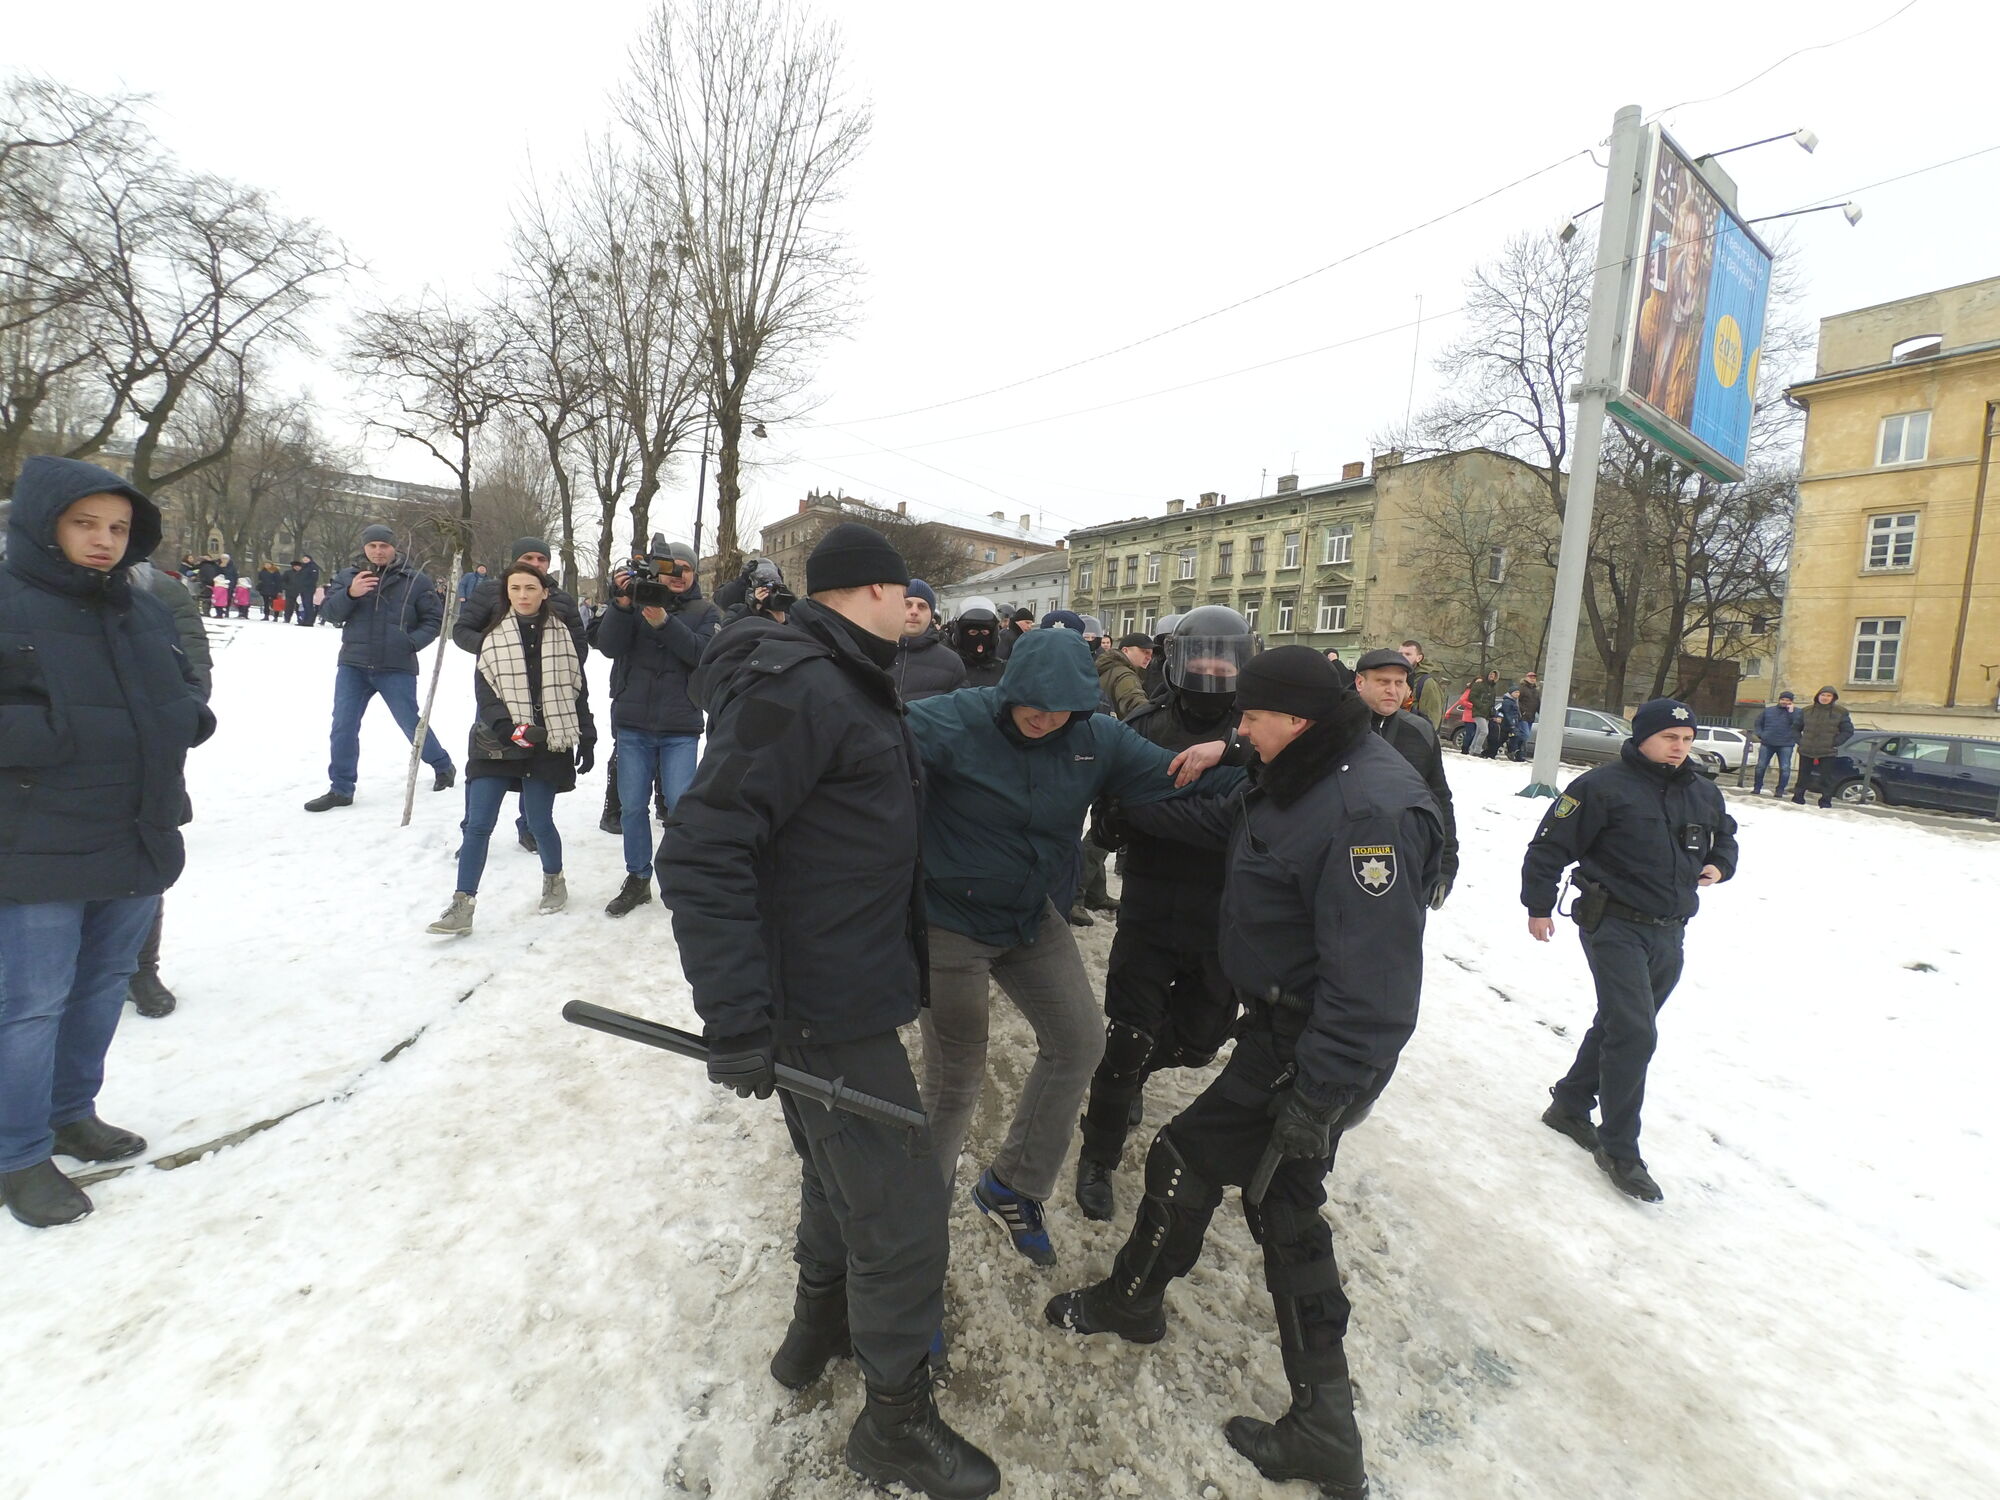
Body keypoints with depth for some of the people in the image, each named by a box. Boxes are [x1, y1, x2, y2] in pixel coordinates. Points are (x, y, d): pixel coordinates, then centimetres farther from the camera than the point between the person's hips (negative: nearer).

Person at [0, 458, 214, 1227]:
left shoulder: (145, 611, 8)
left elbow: (181, 687, 20)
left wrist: (188, 718, 1)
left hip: (139, 841, 6)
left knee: (104, 985, 19)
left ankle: (71, 1113, 39)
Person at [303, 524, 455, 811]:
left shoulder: (415, 580, -1)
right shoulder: (347, 576, 7)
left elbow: (434, 619, 2)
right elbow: (331, 613, 3)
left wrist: (412, 642, -13)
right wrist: (350, 593, -16)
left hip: (396, 668, -3)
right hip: (353, 665, 3)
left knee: (411, 723, 4)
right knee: (343, 726, 3)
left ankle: (443, 766, 28)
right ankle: (341, 789, 13)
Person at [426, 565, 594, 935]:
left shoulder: (562, 634, 5)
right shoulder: (494, 635, 5)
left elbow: (577, 690, 7)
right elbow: (484, 691, -1)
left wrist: (586, 740, 4)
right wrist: (509, 728, -18)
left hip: (546, 745, -1)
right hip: (495, 743, 1)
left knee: (540, 822, 4)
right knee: (478, 825, -2)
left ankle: (554, 880, 30)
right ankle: (462, 905, 4)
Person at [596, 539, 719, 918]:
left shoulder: (706, 612, 6)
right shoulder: (636, 601, 8)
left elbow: (704, 653, -13)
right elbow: (609, 646, -5)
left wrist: (664, 622, -24)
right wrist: (621, 605, -20)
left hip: (680, 728, -2)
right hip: (632, 725, 2)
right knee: (632, 805, 7)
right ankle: (637, 879, 22)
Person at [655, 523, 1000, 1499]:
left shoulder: (841, 686, 12)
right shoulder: (795, 686, -22)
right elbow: (702, 853, -27)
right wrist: (736, 1020, -27)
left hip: (844, 988, 10)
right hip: (827, 1010, -10)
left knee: (841, 1172, 27)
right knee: (902, 1211, 4)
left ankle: (817, 1331, 51)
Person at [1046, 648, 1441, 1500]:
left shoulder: (1370, 808, -27)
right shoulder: (1302, 781, 4)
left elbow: (1371, 976, -29)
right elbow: (1211, 815, 18)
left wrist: (1317, 1095, -26)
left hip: (1306, 1049, -10)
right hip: (1283, 1028, 10)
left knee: (1184, 1162, 7)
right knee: (1284, 1211, 18)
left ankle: (1127, 1301, 36)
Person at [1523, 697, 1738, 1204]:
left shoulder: (1703, 793, 10)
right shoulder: (1604, 786, -12)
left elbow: (1725, 833, 31)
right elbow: (1550, 844, -11)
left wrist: (1720, 864, 9)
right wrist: (1538, 906, -12)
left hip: (1669, 934, 7)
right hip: (1615, 928, -7)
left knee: (1618, 1026, 16)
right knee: (1634, 1033, -12)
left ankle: (1570, 1105, 33)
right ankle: (1619, 1149, 1)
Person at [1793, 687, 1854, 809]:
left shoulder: (1840, 712, 2)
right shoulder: (1807, 711, 8)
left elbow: (1848, 731, 3)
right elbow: (1796, 728, 18)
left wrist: (1835, 743, -7)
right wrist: (1800, 741, 6)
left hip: (1827, 752, -2)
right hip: (1806, 751, 2)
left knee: (1826, 778, 0)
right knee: (1803, 776, 7)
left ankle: (1825, 801, 7)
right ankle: (1798, 798, 14)